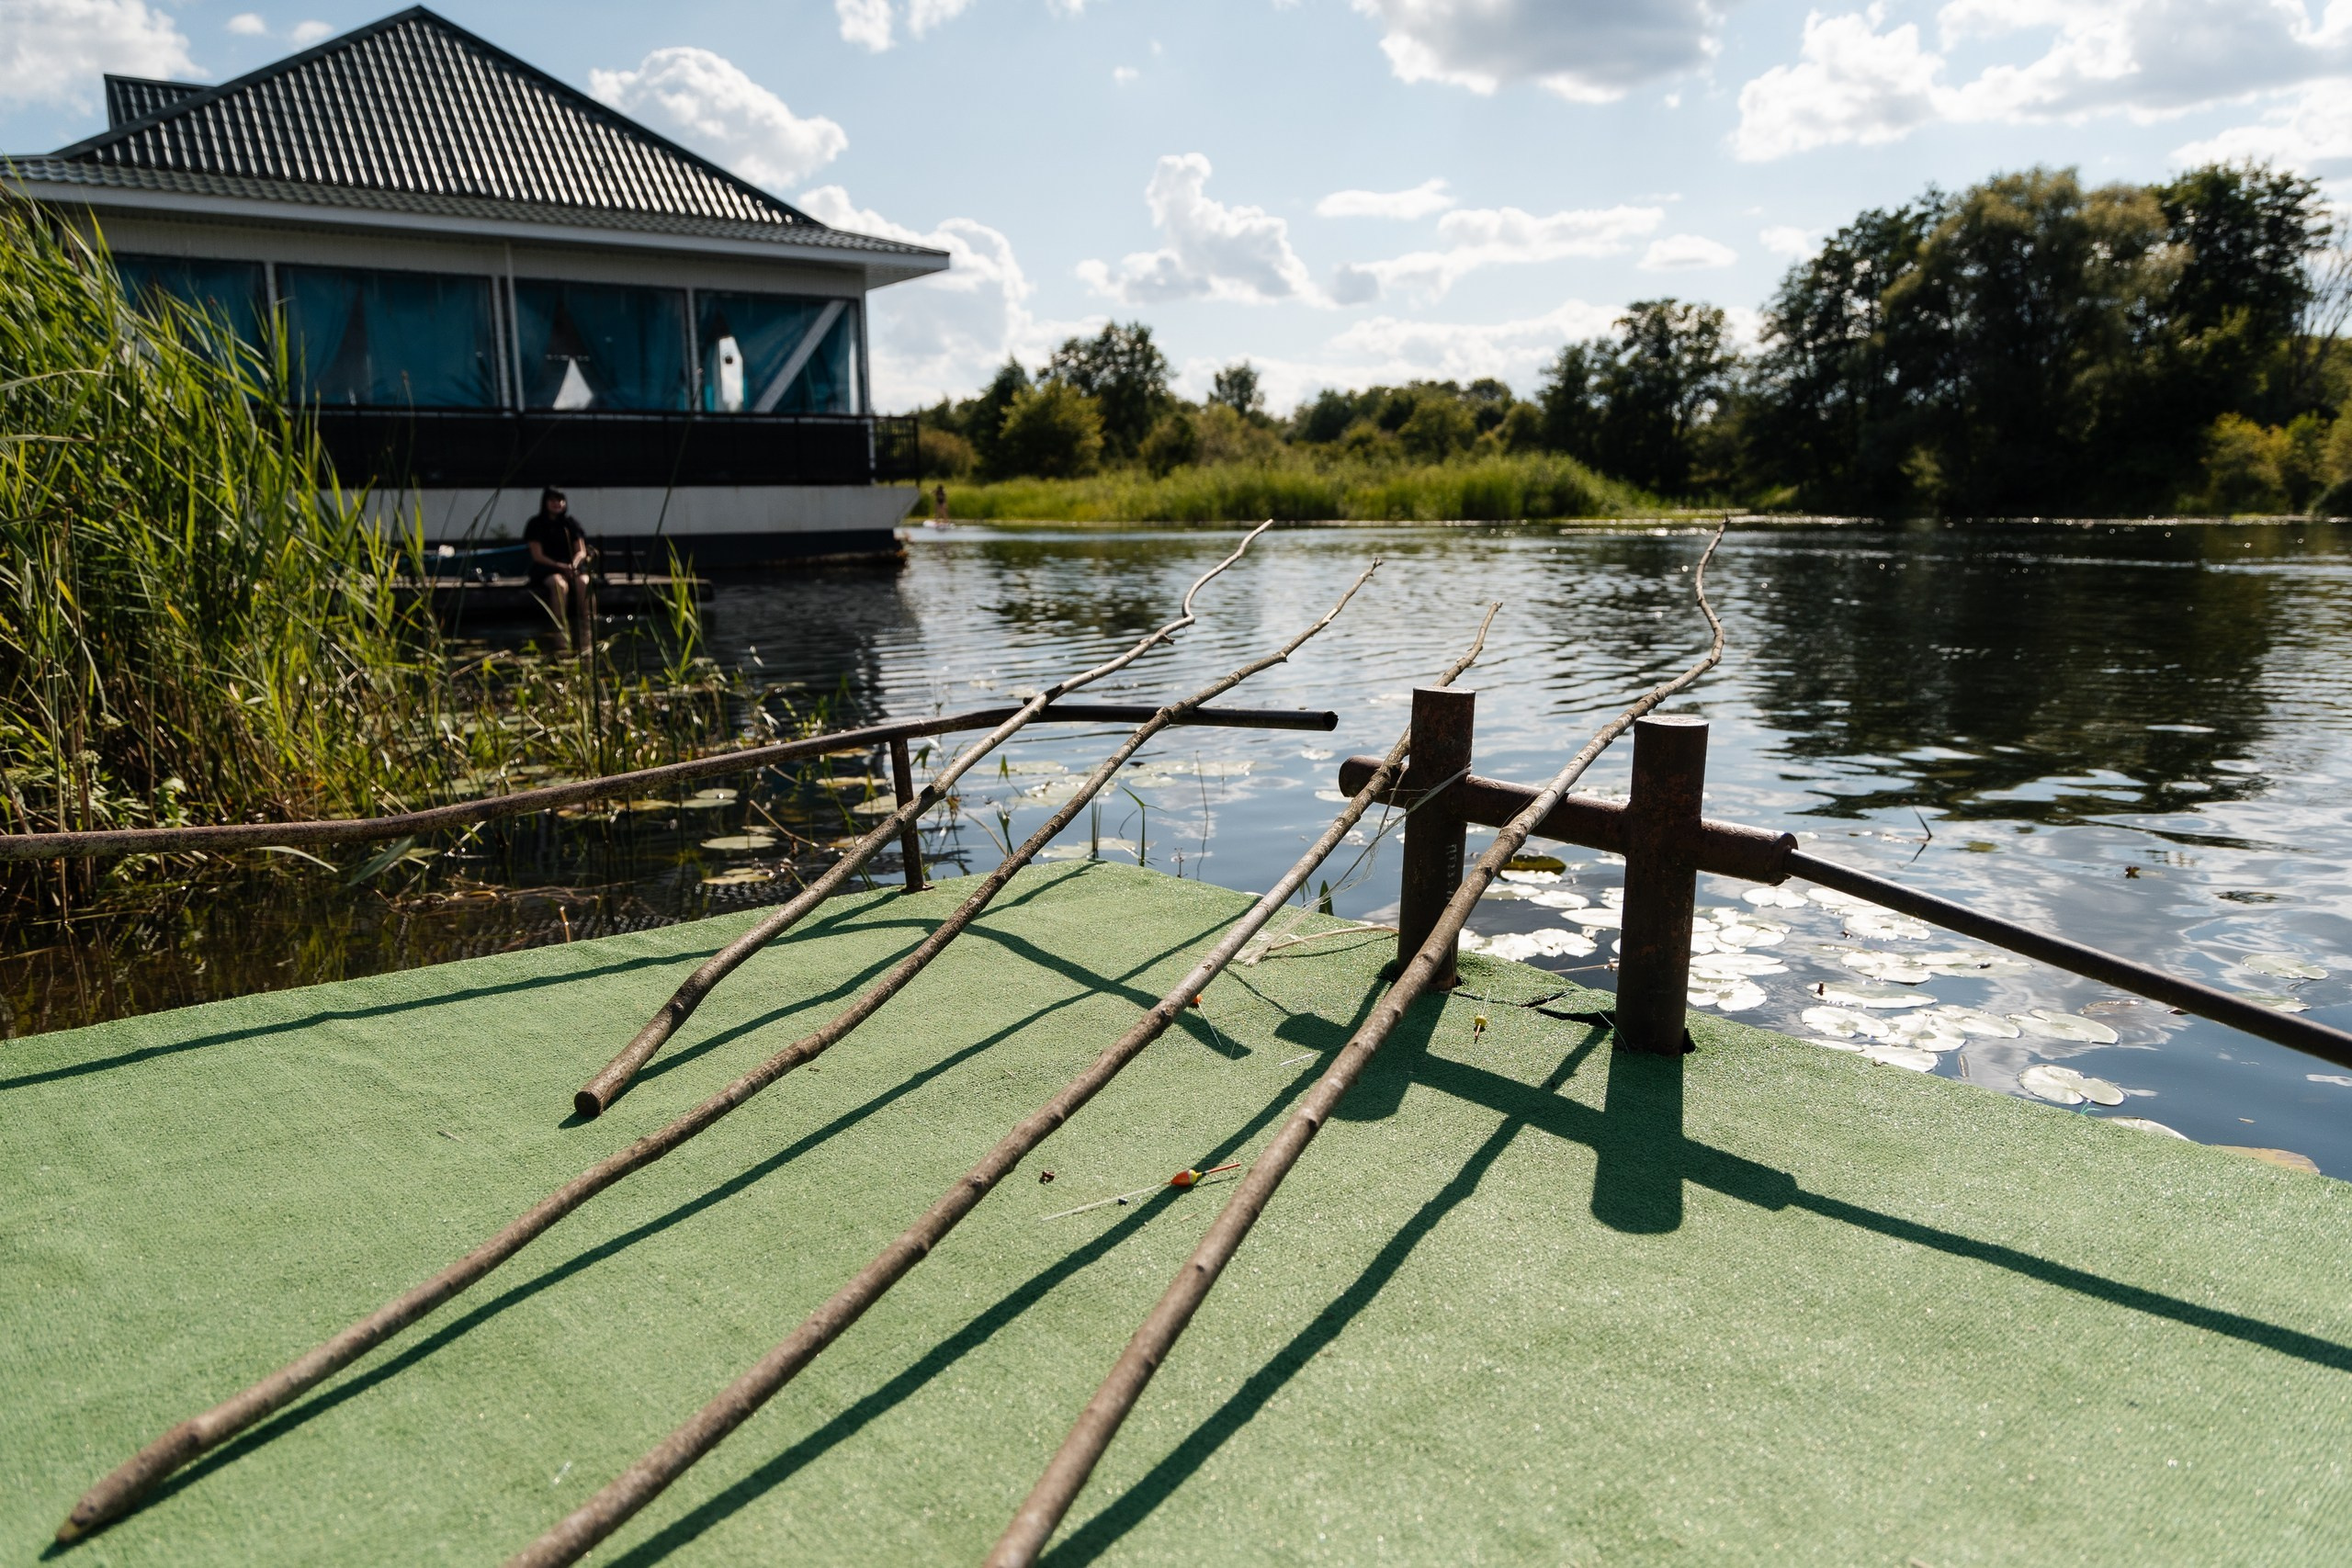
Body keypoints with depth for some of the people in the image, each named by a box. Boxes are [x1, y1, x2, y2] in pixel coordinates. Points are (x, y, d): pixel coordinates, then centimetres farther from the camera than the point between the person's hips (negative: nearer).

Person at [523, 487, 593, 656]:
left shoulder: (571, 523, 14)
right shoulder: (536, 525, 5)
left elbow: (581, 552, 9)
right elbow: (537, 556, -3)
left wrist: (574, 564, -13)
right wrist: (561, 566, -16)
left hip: (572, 568, 3)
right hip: (546, 571, -3)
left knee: (585, 584, -33)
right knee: (560, 584, -38)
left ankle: (586, 634, -35)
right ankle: (561, 636, -39)